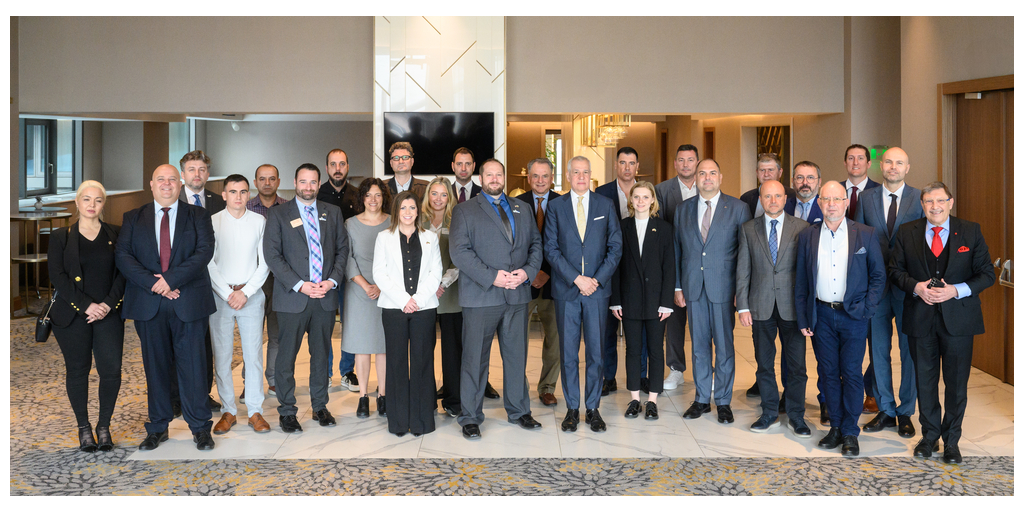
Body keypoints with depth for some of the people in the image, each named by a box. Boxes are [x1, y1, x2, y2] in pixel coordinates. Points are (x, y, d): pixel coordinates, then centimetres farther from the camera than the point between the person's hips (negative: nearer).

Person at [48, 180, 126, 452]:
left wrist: (108, 304, -10)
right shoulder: (61, 237, 6)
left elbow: (122, 273, 3)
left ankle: (104, 425, 10)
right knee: (78, 371, 5)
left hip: (108, 314, 0)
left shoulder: (116, 235, 8)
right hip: (72, 315, 0)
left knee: (111, 370, -7)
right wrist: (86, 305, -12)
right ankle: (83, 427, 19)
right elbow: (57, 275, -3)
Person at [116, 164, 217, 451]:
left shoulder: (198, 216, 7)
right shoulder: (133, 218, 12)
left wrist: (171, 279, -16)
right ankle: (158, 428, 18)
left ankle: (200, 427, 11)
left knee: (193, 364, 1)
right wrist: (152, 283, -13)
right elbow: (122, 255, 0)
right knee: (155, 365, 8)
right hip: (148, 303, 2)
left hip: (189, 301, -1)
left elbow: (205, 251, -7)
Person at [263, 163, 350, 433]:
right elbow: (272, 255, -5)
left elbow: (342, 248, 10)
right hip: (292, 298, -3)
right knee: (286, 357, 1)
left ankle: (320, 406, 23)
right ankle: (287, 411, 12)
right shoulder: (279, 214, 2)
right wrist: (299, 285, -13)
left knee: (321, 354, 11)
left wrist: (332, 280, -5)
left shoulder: (333, 212, 11)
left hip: (325, 297, 3)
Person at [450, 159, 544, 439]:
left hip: (517, 295, 4)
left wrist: (528, 271, -6)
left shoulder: (521, 208, 17)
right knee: (475, 359, 1)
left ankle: (519, 411, 25)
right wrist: (491, 277, -15)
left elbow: (536, 244, 13)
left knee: (517, 355, 11)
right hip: (480, 297, -4)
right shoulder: (464, 211, 3)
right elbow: (459, 252, -8)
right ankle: (470, 418, 12)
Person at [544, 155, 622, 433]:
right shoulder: (556, 206, 5)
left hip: (597, 288, 1)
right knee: (568, 354, 3)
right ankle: (572, 409, 14)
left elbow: (615, 246, 5)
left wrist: (597, 279, -8)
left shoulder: (606, 205, 8)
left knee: (596, 352, 3)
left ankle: (593, 409, 14)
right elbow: (551, 248, -1)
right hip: (566, 290, 0)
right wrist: (576, 279, -11)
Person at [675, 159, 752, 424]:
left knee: (724, 346, 4)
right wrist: (677, 286, 6)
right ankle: (701, 399, 22)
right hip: (693, 288, 3)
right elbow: (677, 251, 11)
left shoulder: (738, 208, -1)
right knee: (699, 345, 11)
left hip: (723, 287, -3)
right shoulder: (683, 210, 9)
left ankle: (723, 401, 17)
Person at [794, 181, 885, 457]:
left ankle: (850, 433, 10)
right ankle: (835, 427, 20)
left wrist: (867, 308, -6)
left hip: (853, 314, -2)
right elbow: (801, 281, 8)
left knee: (852, 373, -1)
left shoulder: (865, 234, 1)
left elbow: (878, 275, 5)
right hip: (821, 315, 2)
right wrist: (802, 319, 4)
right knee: (829, 373, 8)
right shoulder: (807, 236, 5)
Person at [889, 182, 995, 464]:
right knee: (925, 380, 11)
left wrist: (956, 290, -15)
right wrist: (916, 287, -13)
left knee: (957, 383, 7)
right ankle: (929, 435, 27)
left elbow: (987, 274, 0)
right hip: (920, 318, 1)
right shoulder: (906, 233, 3)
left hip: (958, 319, -1)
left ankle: (951, 440, 23)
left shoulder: (971, 232, -1)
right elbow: (895, 270, 6)